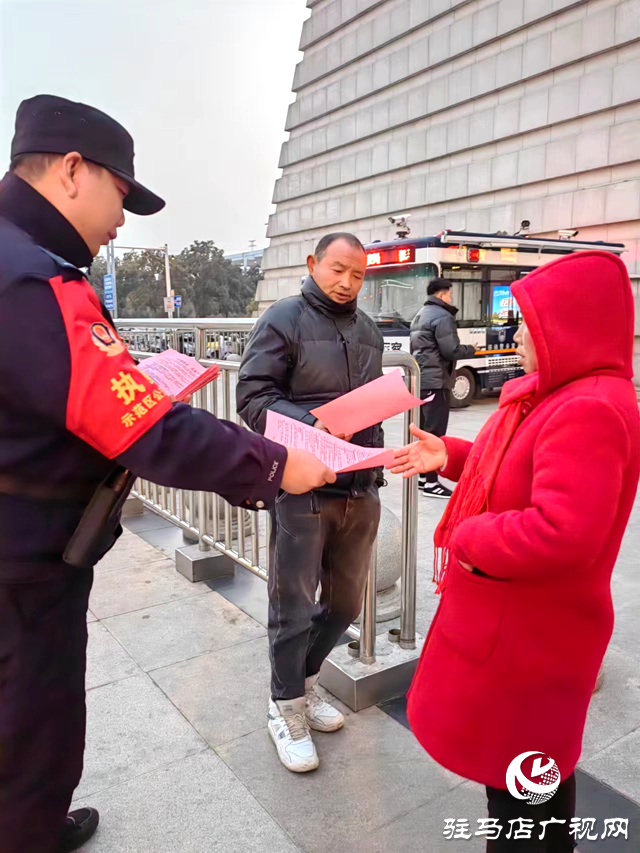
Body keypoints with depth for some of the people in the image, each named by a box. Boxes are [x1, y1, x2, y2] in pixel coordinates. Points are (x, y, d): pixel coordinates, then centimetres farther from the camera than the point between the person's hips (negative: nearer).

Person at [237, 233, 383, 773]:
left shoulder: (369, 330, 15)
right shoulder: (284, 319, -5)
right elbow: (253, 397, -12)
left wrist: (374, 454, 7)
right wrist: (311, 423, -27)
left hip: (360, 489, 7)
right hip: (303, 486, -6)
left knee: (346, 602, 17)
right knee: (294, 606, 6)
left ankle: (304, 680, 41)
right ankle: (287, 709, 28)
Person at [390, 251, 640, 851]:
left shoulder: (589, 412, -29)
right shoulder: (560, 395, 5)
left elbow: (561, 534, -37)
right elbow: (514, 475, 16)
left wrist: (468, 538, -22)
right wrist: (450, 457, 4)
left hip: (525, 634, -10)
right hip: (525, 622, 10)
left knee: (514, 776, 11)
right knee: (544, 763, 28)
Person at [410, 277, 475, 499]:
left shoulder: (420, 315, 19)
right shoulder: (442, 316, -12)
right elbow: (451, 350, -17)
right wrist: (471, 349, 0)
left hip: (420, 379, 10)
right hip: (435, 381, -10)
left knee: (423, 430, 14)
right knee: (435, 432, -7)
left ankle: (421, 475, 21)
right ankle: (431, 482, -5)